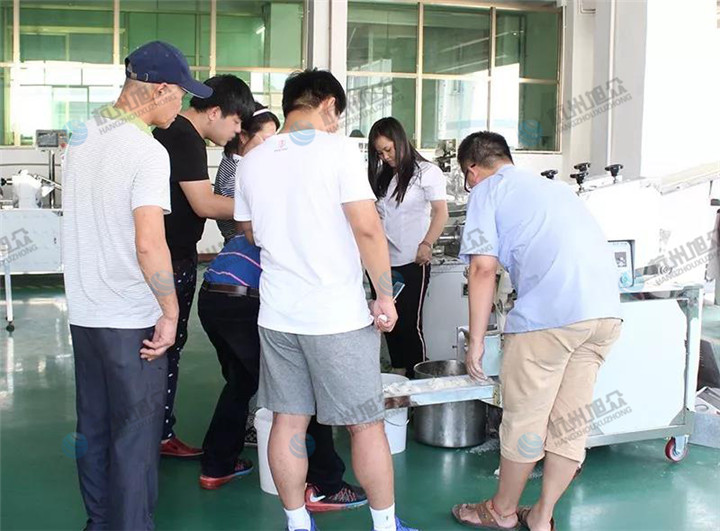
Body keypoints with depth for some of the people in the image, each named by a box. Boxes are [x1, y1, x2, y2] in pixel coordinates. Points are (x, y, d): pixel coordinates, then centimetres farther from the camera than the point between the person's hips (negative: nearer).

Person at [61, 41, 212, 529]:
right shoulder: (147, 151, -18)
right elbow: (149, 244, -26)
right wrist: (171, 312, -16)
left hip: (84, 313, 8)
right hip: (132, 320, -8)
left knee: (94, 428, 18)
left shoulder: (81, 136, 7)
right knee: (135, 436, 4)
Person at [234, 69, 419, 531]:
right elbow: (368, 229, -16)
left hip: (277, 314, 5)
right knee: (366, 424, 7)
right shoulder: (337, 150, -9)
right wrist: (386, 297, -9)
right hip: (338, 316, -5)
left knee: (289, 420, 12)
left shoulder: (253, 161, 8)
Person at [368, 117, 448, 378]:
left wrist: (427, 243, -21)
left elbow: (441, 213, -8)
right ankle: (397, 377, 19)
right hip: (382, 262, 6)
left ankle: (416, 379, 5)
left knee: (409, 323, -4)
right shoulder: (382, 176, 16)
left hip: (411, 263, -6)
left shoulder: (426, 172, -1)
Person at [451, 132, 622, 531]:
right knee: (569, 420, 15)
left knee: (524, 419, 9)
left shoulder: (487, 191, 9)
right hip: (606, 307, 7)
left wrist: (475, 342, 4)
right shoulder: (552, 186, 30)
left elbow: (483, 268, -2)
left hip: (551, 311, -7)